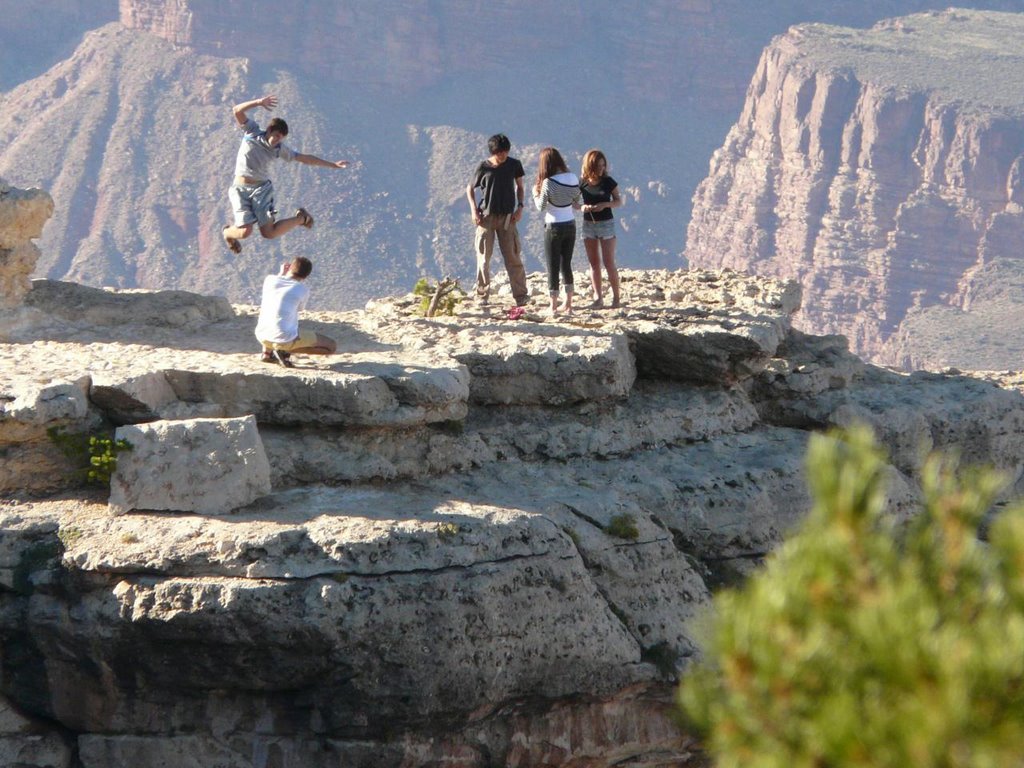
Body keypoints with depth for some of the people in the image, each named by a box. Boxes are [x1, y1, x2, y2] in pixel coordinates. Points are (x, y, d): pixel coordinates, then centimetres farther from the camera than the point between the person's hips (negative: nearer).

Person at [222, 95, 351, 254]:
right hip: (240, 189, -1)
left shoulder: (280, 148, 5)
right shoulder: (252, 132, 0)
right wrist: (258, 103, -26)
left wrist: (333, 164, 8)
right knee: (245, 232, -16)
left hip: (261, 188, 1)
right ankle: (228, 232, 23)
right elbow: (238, 111, -12)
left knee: (268, 232, -10)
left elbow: (305, 158, 10)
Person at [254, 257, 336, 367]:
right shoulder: (303, 289, -3)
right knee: (332, 347, 6)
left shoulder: (270, 279, 6)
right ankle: (285, 350, -5)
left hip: (262, 336, 6)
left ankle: (267, 352, 22)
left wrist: (281, 274, 31)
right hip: (285, 338, -6)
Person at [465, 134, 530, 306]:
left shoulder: (514, 165, 0)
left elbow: (519, 187, 14)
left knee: (513, 256, -3)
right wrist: (474, 210, -3)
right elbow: (470, 188, 8)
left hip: (507, 217, 0)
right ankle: (482, 295, 9)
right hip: (486, 216, 0)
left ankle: (521, 295, -3)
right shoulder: (484, 167, -3)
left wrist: (520, 207, 0)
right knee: (484, 257, 1)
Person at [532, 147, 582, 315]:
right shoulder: (573, 179, -3)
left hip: (554, 227, -5)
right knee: (566, 265, 15)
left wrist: (535, 193, 5)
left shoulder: (548, 183, -19)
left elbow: (541, 207, -12)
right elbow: (576, 203, 7)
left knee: (553, 268, 4)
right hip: (570, 225, 5)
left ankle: (553, 306, 7)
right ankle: (568, 305, 18)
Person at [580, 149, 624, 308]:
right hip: (588, 224, 3)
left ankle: (616, 297, -1)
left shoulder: (608, 182, -6)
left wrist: (605, 204, -20)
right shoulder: (583, 183, 0)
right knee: (594, 263, 6)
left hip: (606, 223, -3)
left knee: (609, 263, -7)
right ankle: (598, 298, 10)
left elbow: (619, 202, -2)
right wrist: (583, 207, -16)